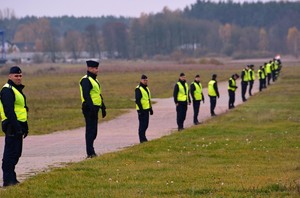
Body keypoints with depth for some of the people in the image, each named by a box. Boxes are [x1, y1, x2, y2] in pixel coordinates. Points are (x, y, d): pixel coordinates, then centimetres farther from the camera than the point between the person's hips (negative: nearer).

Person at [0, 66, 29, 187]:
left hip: (18, 126, 10)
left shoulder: (18, 89, 19)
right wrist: (17, 127, -26)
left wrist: (25, 127, 23)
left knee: (16, 153, 14)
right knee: (11, 153, -9)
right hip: (12, 127, -10)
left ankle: (11, 179, 21)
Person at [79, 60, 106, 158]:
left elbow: (99, 95, 25)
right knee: (90, 130, -9)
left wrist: (103, 107, 22)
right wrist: (91, 108, -28)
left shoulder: (95, 80, 20)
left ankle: (91, 151, 20)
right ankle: (90, 153, -8)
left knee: (93, 131, 13)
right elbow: (86, 95, -22)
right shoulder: (86, 80, -12)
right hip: (89, 109, -10)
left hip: (94, 109, 10)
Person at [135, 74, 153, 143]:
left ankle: (143, 137, 22)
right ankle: (142, 139, -2)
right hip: (142, 110, -9)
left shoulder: (146, 88, 17)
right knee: (142, 124, -6)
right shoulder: (138, 89, -12)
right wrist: (141, 109, -22)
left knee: (146, 124, 12)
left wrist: (151, 109, 21)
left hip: (146, 109, 9)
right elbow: (137, 100, -18)